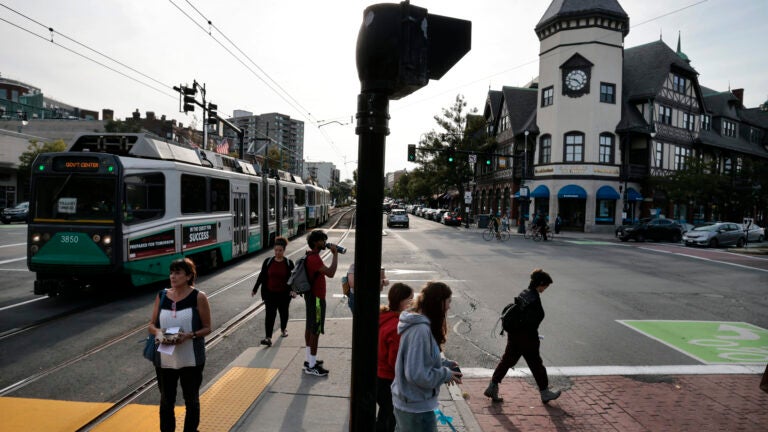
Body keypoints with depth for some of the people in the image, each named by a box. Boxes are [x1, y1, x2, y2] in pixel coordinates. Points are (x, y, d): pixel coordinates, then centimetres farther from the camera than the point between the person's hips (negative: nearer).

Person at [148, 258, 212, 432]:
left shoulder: (198, 297, -9)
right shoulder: (161, 296, 1)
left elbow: (207, 328, -7)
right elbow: (152, 325, 7)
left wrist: (189, 335, -24)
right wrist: (157, 332, -15)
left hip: (191, 360, -3)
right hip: (164, 360, 3)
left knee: (191, 400, 15)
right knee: (166, 401, 16)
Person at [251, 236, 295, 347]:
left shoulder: (289, 263, -4)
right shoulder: (268, 262, -1)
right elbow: (262, 276, 6)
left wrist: (293, 290, -19)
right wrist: (255, 289, 8)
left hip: (284, 294, 0)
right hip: (270, 293, 0)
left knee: (283, 312, 17)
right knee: (270, 314, -9)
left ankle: (283, 329, 44)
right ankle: (268, 338, -13)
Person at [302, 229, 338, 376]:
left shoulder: (311, 256, 11)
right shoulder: (314, 259, -22)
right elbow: (330, 273, -33)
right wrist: (335, 254, -26)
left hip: (311, 296, 11)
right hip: (316, 298, -11)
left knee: (310, 328, 16)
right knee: (315, 331, -5)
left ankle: (309, 360, 27)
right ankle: (312, 366, 2)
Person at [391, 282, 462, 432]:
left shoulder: (417, 323, 3)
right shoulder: (421, 330, -27)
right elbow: (417, 374, -29)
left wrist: (444, 363, 3)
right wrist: (446, 374, -16)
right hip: (417, 408, -9)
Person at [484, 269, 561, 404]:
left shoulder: (524, 293, 5)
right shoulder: (534, 299, -23)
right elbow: (531, 323, -24)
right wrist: (535, 340, -13)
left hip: (513, 334, 8)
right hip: (526, 338, -8)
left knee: (507, 360, 14)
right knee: (536, 364, 10)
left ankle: (492, 387, 16)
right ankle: (545, 393, 28)